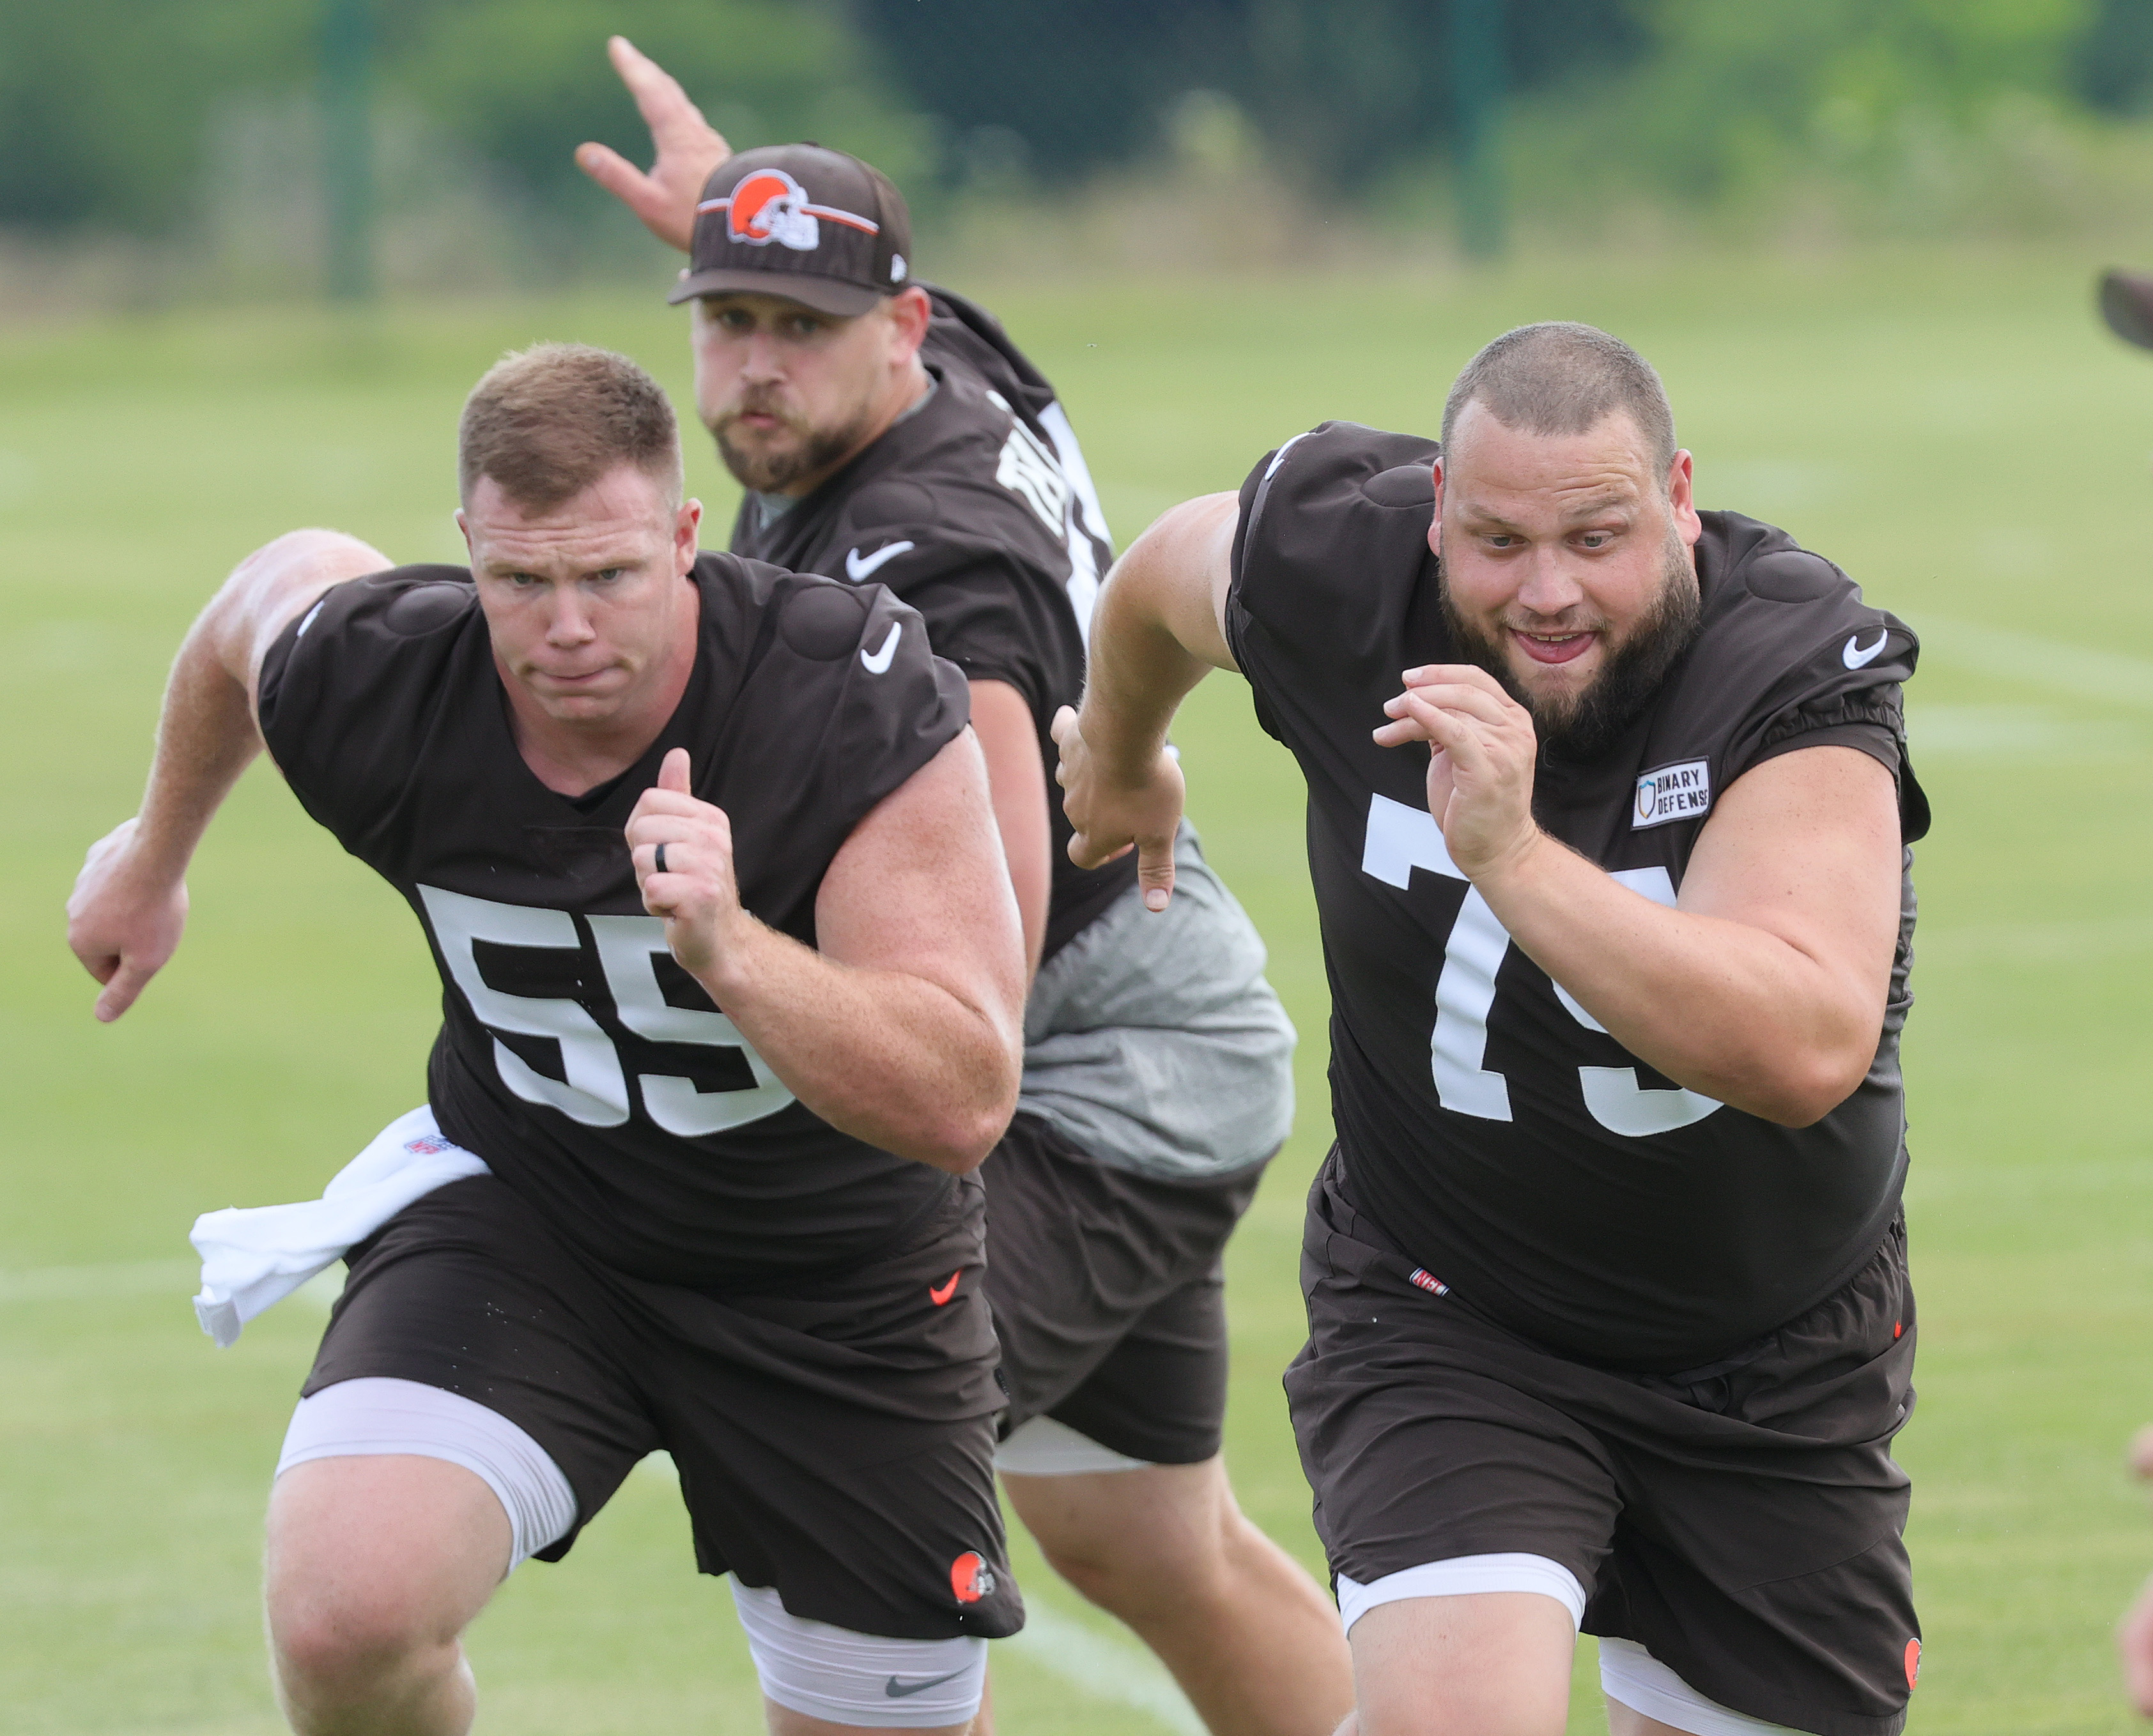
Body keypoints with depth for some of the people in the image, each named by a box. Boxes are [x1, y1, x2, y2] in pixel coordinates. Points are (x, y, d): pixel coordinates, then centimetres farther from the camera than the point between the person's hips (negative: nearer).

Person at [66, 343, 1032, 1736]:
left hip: (841, 1270, 0)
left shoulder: (864, 705, -28)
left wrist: (724, 948, -48)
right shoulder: (362, 687, -19)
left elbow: (962, 1105, -33)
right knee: (343, 1617, -26)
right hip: (522, 1204, 1)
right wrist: (158, 854, 26)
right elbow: (280, 587, 9)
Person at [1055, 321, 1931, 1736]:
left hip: (1776, 1365, 0)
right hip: (1445, 1321, 0)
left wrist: (1512, 855, -47)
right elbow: (1164, 577, 11)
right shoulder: (1336, 572, -16)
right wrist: (1123, 755, 31)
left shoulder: (1795, 675, -25)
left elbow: (1807, 1053, -40)